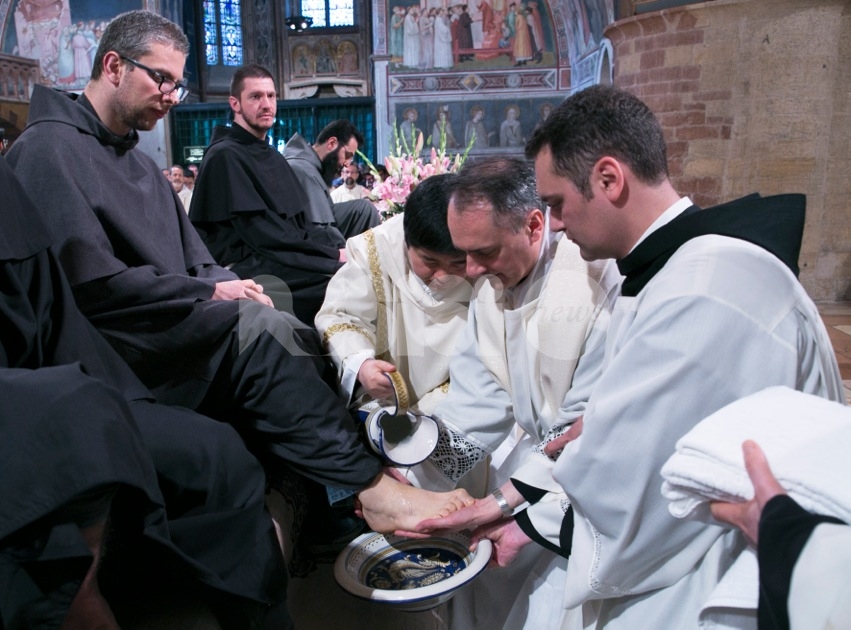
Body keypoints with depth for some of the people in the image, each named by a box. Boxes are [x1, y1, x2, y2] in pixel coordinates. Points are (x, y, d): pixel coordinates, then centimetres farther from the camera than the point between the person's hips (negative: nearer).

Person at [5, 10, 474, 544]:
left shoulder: (136, 162, 22)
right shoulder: (50, 150, -7)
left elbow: (196, 259, 17)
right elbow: (91, 283, -19)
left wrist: (231, 286, -5)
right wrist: (211, 293, -14)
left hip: (173, 329, 9)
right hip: (108, 354, -8)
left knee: (301, 340, -11)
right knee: (258, 328, -28)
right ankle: (372, 490, -24)